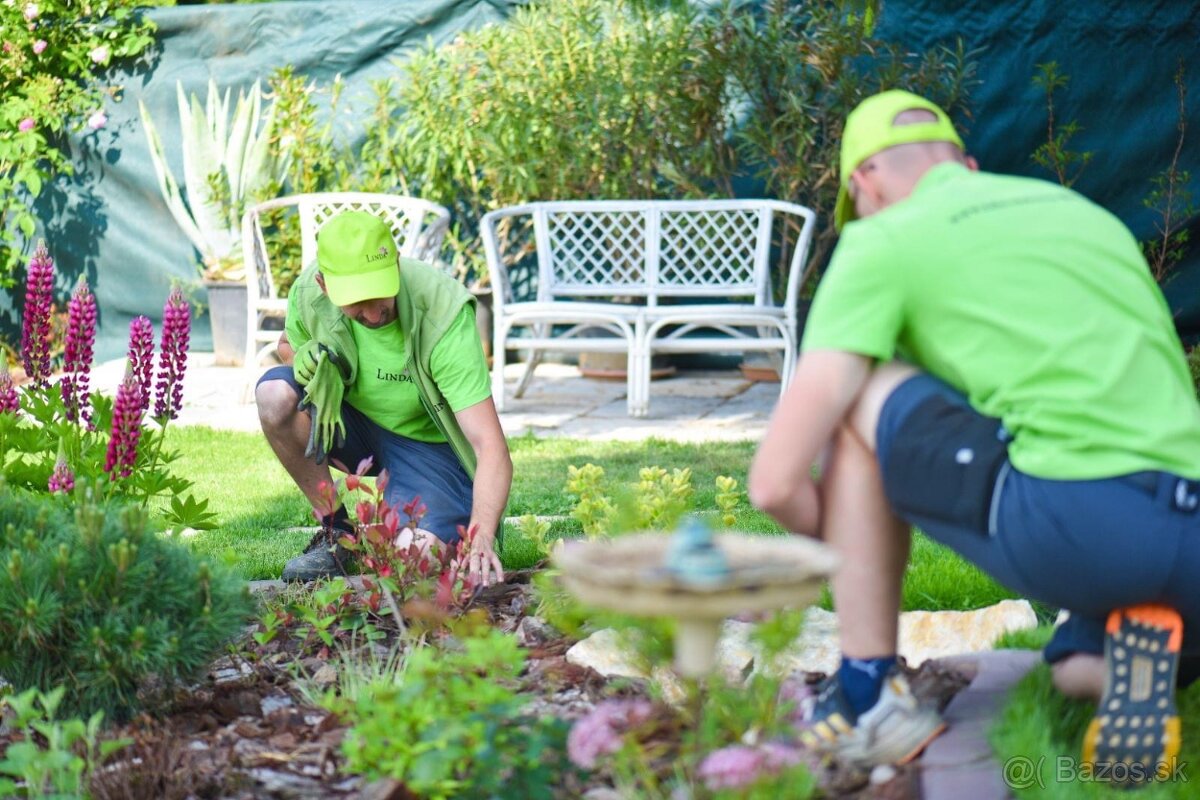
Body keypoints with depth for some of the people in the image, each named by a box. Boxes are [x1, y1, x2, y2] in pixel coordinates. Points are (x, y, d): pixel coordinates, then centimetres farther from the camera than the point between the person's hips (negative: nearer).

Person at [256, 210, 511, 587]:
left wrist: (482, 538, -51)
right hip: (355, 424, 4)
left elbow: (492, 447, -36)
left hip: (428, 441, -4)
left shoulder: (443, 315, -32)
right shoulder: (308, 292, -20)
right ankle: (335, 529, -5)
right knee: (275, 393, -25)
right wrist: (302, 356, -18)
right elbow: (287, 343, 9)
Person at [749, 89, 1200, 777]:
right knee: (1080, 665, 36)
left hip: (1076, 528, -6)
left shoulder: (884, 240, 9)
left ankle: (870, 696, 12)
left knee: (859, 396, 14)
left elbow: (777, 480, 3)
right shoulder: (1088, 211, 27)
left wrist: (848, 549, 24)